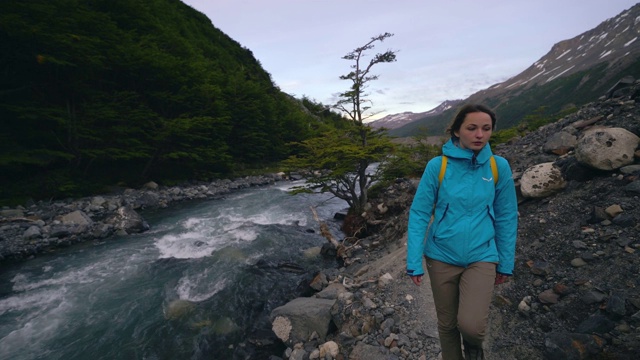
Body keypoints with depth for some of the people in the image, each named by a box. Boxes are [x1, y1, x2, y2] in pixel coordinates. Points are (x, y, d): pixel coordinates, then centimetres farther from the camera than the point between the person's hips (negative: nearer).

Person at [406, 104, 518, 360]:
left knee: (471, 325, -12)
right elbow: (419, 214, -9)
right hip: (441, 257, 0)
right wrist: (414, 261, -10)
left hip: (482, 257, 1)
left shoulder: (499, 166, -5)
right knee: (447, 324, 14)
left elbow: (506, 217, 3)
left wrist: (506, 263, 7)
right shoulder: (437, 166, -12)